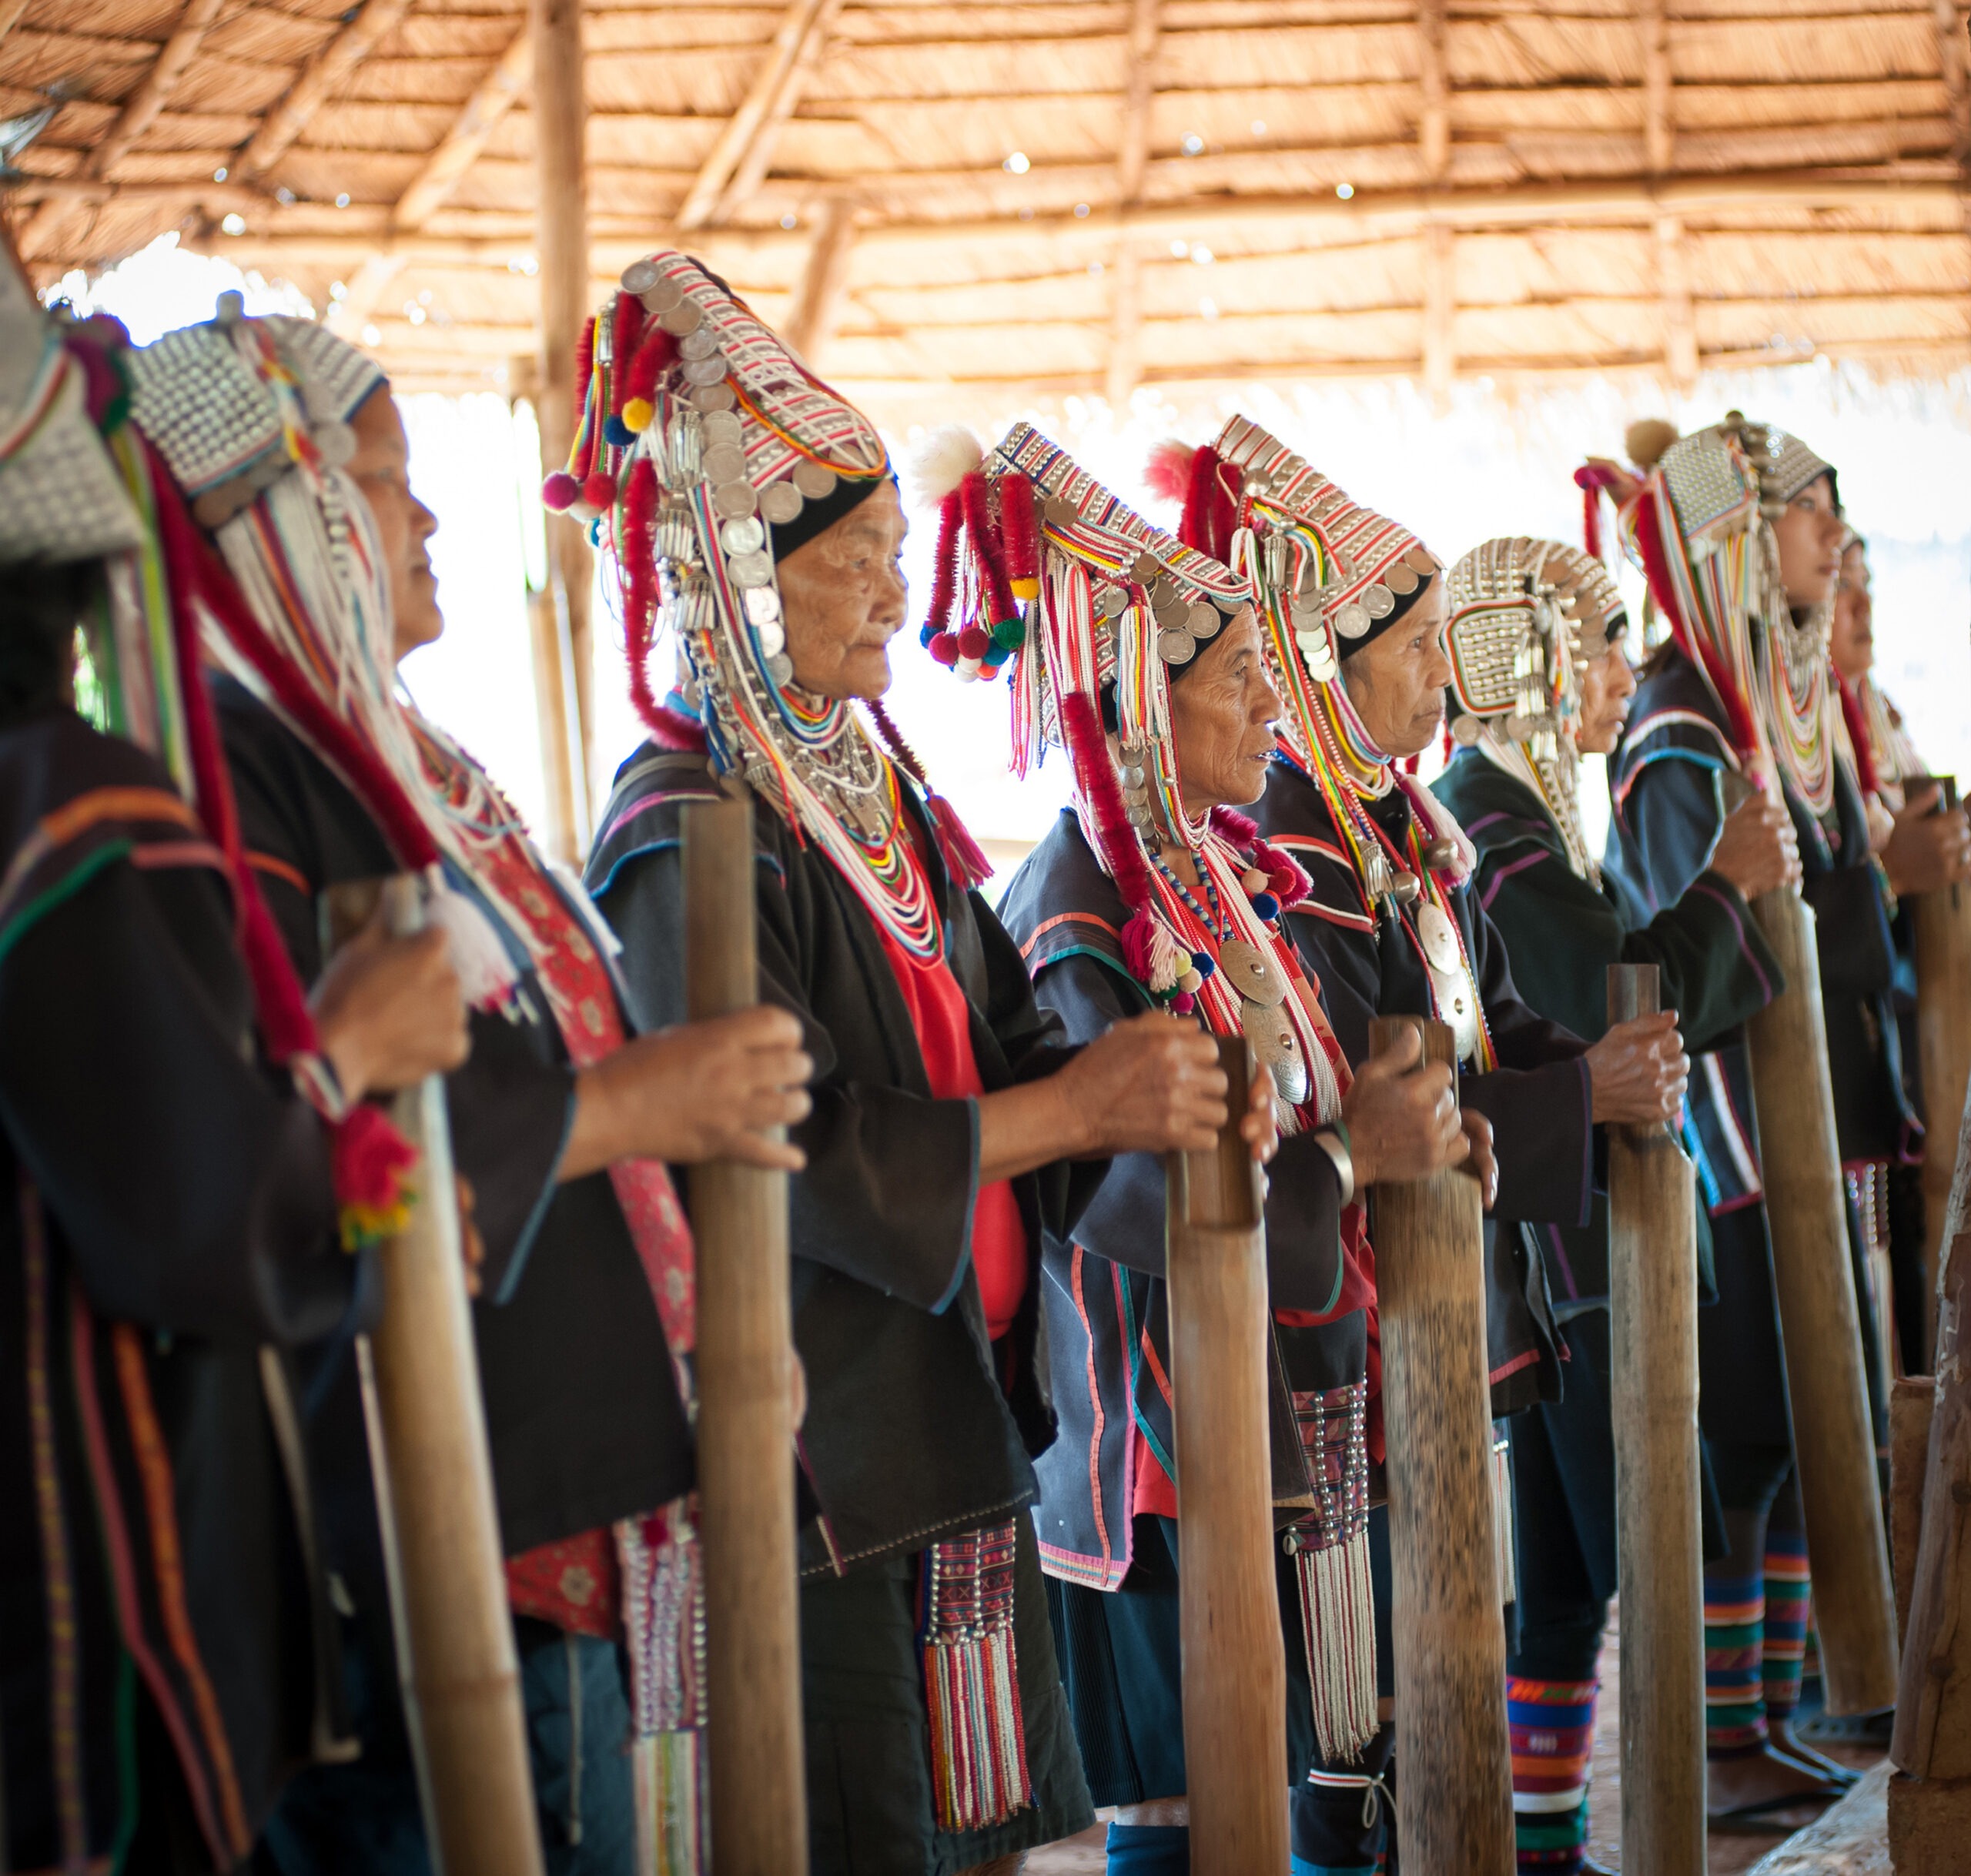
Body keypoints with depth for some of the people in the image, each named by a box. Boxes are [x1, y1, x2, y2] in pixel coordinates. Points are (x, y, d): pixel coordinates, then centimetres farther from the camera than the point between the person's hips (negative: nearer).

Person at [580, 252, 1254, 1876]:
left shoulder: (885, 806, 12)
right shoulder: (689, 843, -14)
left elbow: (998, 1046, 13)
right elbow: (785, 1150, -22)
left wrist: (1144, 1079, -8)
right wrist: (1075, 1106, -19)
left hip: (958, 1405, 8)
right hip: (810, 1439, -8)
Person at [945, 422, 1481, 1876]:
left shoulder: (1236, 875, 12)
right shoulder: (1079, 913, -16)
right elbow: (1122, 1187, -25)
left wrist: (1418, 1129, -1)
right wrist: (1350, 1158, -18)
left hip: (1288, 1415, 9)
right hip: (1168, 1429, -9)